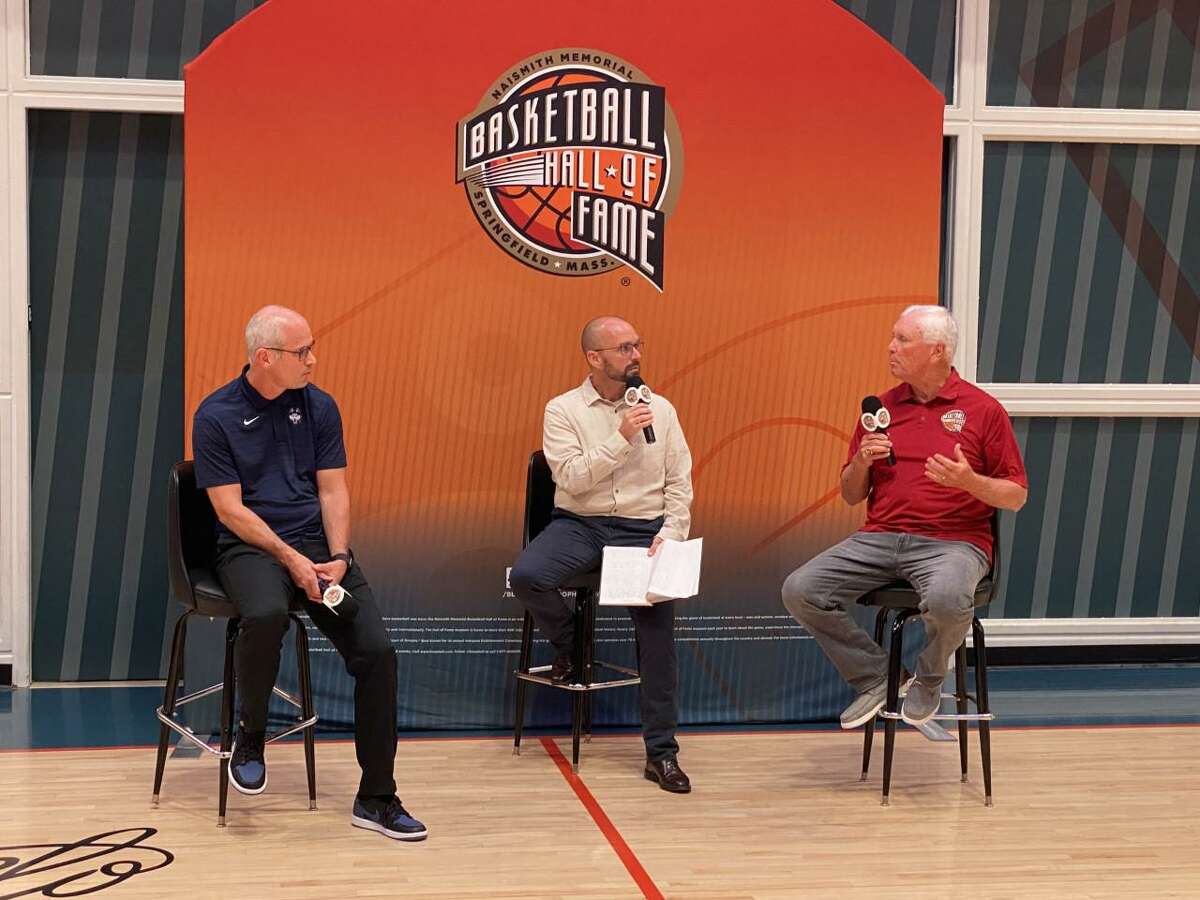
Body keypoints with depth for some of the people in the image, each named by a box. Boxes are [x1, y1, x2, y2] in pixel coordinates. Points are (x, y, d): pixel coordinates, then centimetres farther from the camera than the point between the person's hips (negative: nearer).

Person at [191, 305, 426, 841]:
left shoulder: (318, 406, 9)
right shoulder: (216, 416, -3)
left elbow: (333, 490, 8)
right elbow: (231, 509, -7)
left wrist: (337, 557, -9)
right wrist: (291, 559, -16)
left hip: (317, 544, 4)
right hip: (250, 546, -4)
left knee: (376, 651, -15)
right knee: (266, 614, -38)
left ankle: (376, 799, -4)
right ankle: (250, 736, -9)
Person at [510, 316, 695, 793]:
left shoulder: (661, 409, 10)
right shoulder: (563, 409, 2)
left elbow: (680, 484, 9)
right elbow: (573, 478, -11)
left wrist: (669, 534, -7)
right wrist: (621, 437, -16)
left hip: (642, 529, 1)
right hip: (579, 524, -1)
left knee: (658, 619, -21)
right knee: (525, 576, -30)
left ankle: (661, 751, -10)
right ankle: (568, 643, 6)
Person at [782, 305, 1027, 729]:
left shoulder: (983, 409, 2)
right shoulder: (882, 407, 13)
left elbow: (1016, 496, 2)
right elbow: (851, 495, 18)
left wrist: (969, 480, -17)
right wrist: (861, 462, -4)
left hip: (952, 540, -4)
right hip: (879, 536, 4)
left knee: (947, 599, -38)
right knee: (799, 591, -17)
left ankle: (928, 681, -3)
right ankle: (874, 678, 3)